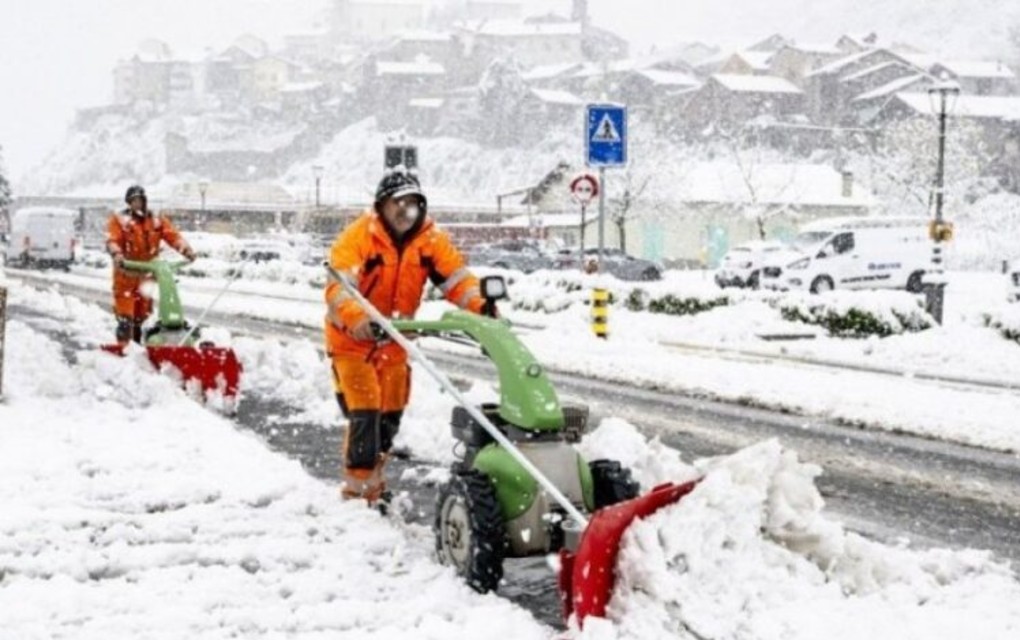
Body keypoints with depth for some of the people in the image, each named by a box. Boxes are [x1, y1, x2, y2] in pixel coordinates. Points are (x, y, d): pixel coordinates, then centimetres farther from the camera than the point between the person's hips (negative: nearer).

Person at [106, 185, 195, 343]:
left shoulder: (157, 220, 8)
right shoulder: (119, 219, -2)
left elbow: (172, 235, -2)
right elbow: (112, 240, -15)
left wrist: (185, 249, -19)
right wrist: (117, 254, -36)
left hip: (147, 273, 4)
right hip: (126, 273, -4)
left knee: (142, 314, 13)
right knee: (125, 313, -10)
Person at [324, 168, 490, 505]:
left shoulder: (431, 239, -7)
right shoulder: (358, 237, -22)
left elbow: (455, 276, -13)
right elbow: (339, 285, -32)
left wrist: (479, 305, -32)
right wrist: (358, 318, -51)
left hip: (393, 340, 5)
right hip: (352, 338, -5)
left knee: (389, 416, 14)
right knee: (364, 414, -13)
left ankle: (373, 483, 33)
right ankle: (357, 491, -2)